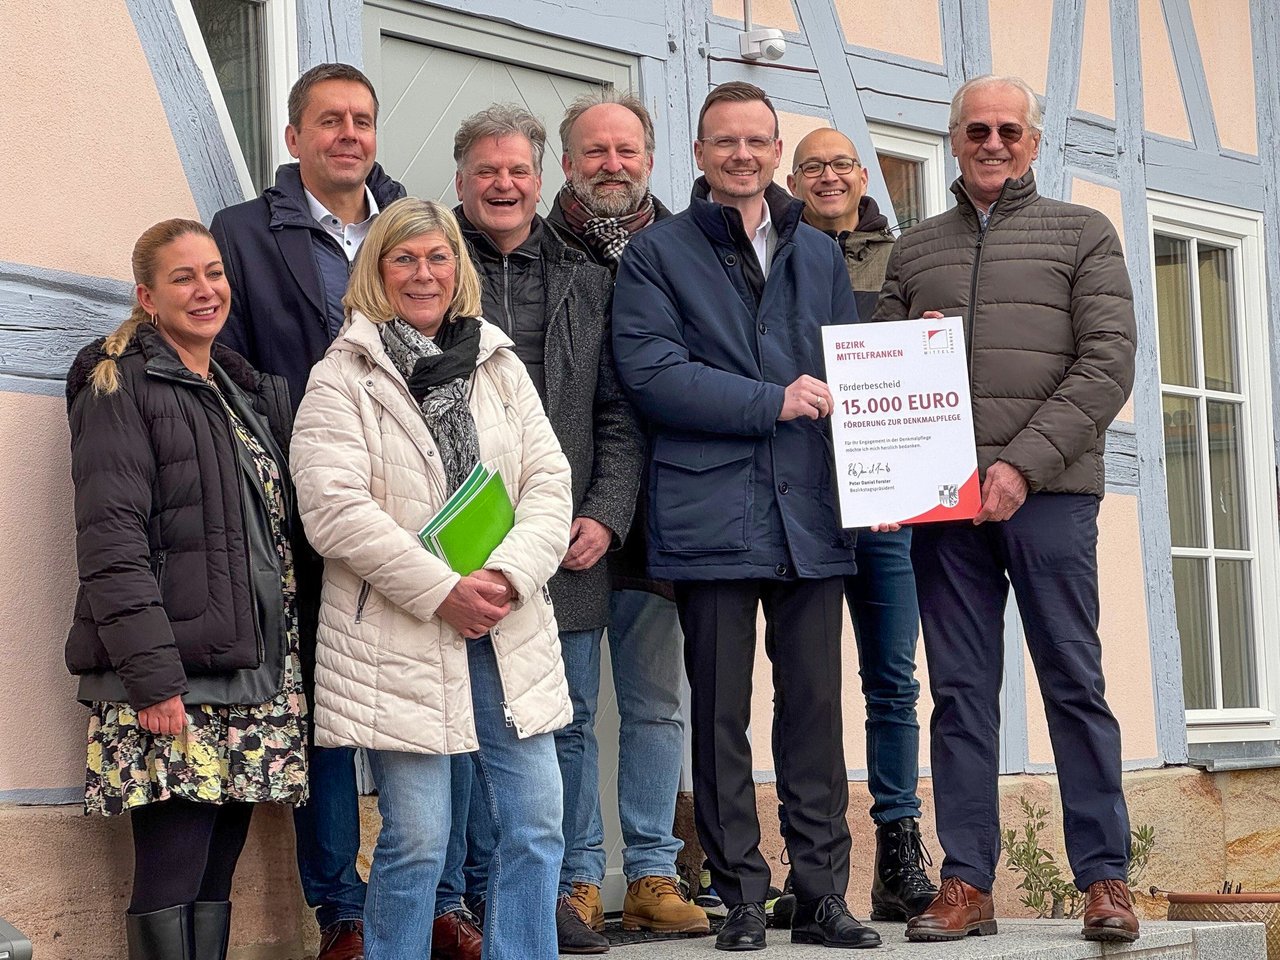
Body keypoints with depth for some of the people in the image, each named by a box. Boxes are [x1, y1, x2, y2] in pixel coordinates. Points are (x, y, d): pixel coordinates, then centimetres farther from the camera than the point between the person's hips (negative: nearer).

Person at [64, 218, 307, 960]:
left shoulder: (251, 393, 21)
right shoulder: (119, 389, -2)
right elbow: (111, 541, -12)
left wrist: (292, 655, 14)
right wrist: (152, 676, -19)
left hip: (256, 673, 7)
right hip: (169, 681, -7)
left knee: (217, 878, 7)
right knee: (170, 882, -9)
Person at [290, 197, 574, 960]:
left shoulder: (501, 368, 13)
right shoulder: (342, 380, -1)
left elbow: (549, 484, 6)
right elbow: (334, 510, -11)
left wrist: (507, 576, -11)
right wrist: (442, 591, -15)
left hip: (508, 632, 5)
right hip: (398, 637, -4)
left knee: (536, 827, 5)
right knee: (416, 840, -3)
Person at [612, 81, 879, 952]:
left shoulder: (819, 255, 18)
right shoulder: (658, 255, 5)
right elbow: (651, 371, -7)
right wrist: (772, 401, -12)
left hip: (811, 515, 3)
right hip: (712, 514, -3)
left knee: (816, 707, 3)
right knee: (722, 712, 1)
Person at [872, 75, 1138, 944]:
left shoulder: (1082, 234, 9)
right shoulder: (913, 251, 18)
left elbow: (1108, 364, -2)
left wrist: (1024, 464, -11)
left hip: (1049, 491, -3)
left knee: (1075, 684, -1)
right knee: (961, 692, 3)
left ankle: (1105, 878, 5)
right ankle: (967, 885, 6)